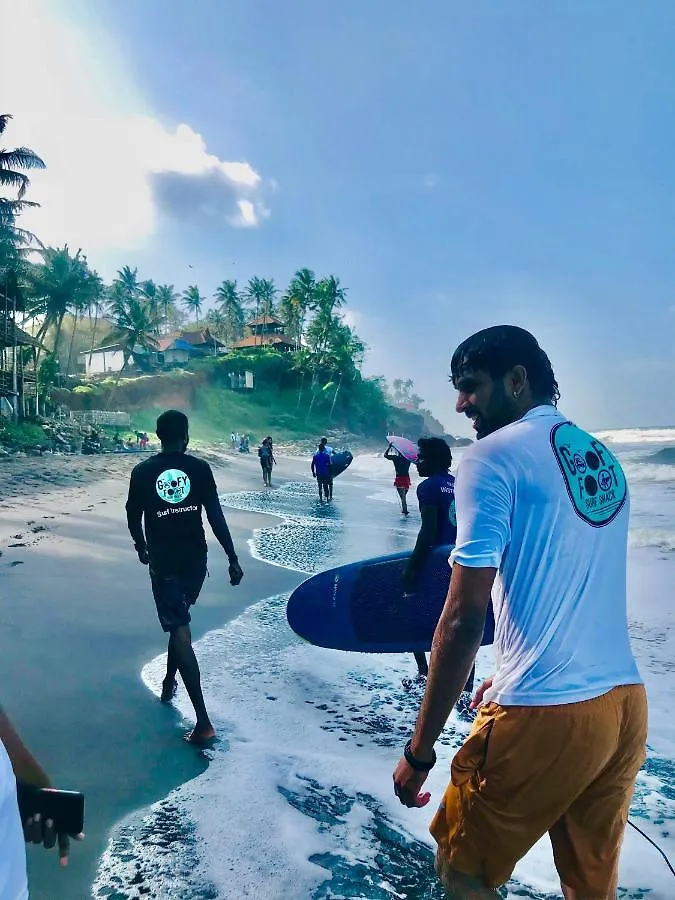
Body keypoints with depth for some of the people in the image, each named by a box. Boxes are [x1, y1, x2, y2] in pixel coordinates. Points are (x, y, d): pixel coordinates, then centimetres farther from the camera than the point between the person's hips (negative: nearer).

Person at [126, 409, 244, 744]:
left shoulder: (142, 472, -4)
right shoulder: (199, 468, -5)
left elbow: (133, 518, 6)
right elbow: (216, 516, -10)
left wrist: (142, 547, 24)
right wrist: (232, 558, -7)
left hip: (163, 561, -2)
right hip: (195, 559, 2)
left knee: (180, 632, -3)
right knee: (178, 620, 25)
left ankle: (203, 721, -9)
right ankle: (169, 684, 42)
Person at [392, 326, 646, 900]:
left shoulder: (493, 456, -11)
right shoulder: (603, 460, 12)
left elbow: (464, 616, -15)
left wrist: (420, 750, -8)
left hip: (546, 716, -7)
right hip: (626, 703, 8)